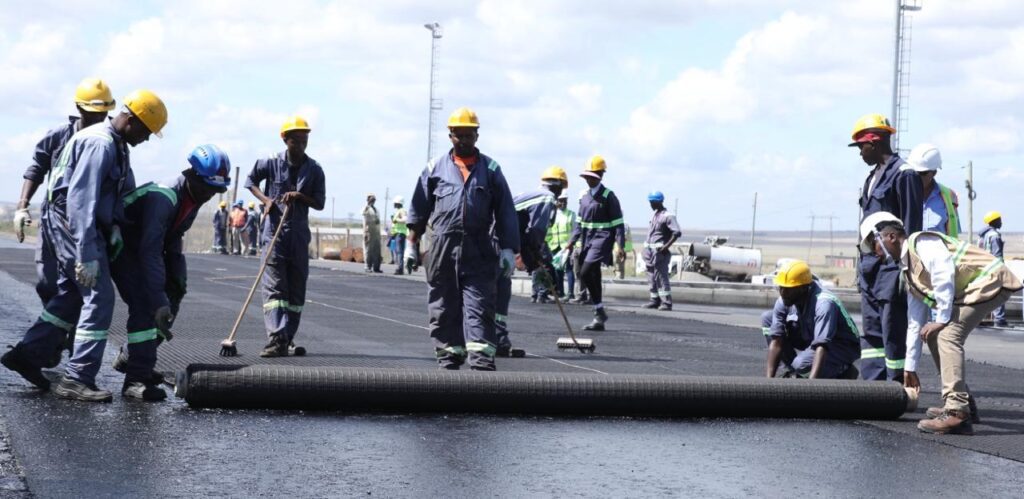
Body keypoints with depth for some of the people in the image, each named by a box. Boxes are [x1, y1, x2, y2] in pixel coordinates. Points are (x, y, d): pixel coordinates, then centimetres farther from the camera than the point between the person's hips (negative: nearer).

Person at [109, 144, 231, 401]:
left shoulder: (193, 199, -5)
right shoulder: (163, 197, -35)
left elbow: (173, 240, 8)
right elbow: (150, 252, -40)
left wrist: (179, 278, -2)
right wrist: (158, 300, -45)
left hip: (146, 247, 9)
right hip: (121, 245, -9)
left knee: (171, 299, 9)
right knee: (145, 305, -23)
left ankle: (130, 358, 26)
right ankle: (136, 379, -24)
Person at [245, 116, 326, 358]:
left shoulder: (314, 170, 3)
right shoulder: (271, 163, -1)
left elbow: (319, 203, 4)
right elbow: (251, 181, 14)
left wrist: (300, 196, -14)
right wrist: (265, 199, -3)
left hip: (299, 233, 3)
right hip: (274, 230, -3)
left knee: (297, 288, 6)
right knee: (273, 285, -12)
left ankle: (288, 338, 14)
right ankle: (277, 338, -21)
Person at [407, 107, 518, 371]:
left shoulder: (490, 169, 9)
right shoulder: (436, 168, 11)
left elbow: (506, 212, 7)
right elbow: (419, 209, 13)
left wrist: (508, 248, -1)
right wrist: (412, 243, 8)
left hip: (479, 250, -1)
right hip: (442, 247, 1)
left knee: (479, 307, -7)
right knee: (443, 307, 5)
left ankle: (481, 359, -12)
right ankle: (448, 356, 14)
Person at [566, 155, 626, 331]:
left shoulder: (608, 196, -7)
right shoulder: (584, 195, 13)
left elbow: (618, 223, -8)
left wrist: (620, 246, -15)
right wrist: (573, 241, 10)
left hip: (602, 239, -7)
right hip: (587, 241, 7)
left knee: (585, 273, -21)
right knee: (593, 278, 8)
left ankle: (600, 312, -11)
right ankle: (599, 320, 14)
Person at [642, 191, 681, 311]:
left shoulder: (668, 216, -10)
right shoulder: (654, 216, 17)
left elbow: (677, 232, -18)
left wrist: (667, 246, -21)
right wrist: (646, 249, 17)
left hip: (660, 252, -9)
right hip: (650, 251, 9)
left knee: (661, 277, -11)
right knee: (651, 278, 11)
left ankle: (666, 302, -11)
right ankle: (655, 300, 18)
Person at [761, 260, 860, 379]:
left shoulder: (824, 303, -34)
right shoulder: (783, 302, -14)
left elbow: (821, 347, -43)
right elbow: (776, 342, -15)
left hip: (843, 347, -7)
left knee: (803, 364, -36)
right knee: (767, 318, -6)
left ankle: (843, 373, -5)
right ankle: (793, 374, -2)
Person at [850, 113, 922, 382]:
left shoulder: (903, 174, -10)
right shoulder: (873, 176, 19)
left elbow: (911, 226, -14)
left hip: (891, 266, -10)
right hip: (871, 266, 10)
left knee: (894, 332, -7)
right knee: (871, 332, 10)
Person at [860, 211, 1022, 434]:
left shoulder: (921, 242, -10)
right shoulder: (908, 270, 19)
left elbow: (944, 275, -23)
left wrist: (942, 319, -18)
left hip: (990, 281, -10)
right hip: (972, 291, 10)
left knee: (947, 334, -21)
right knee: (934, 337, 12)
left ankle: (956, 413, -27)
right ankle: (961, 405, 19)